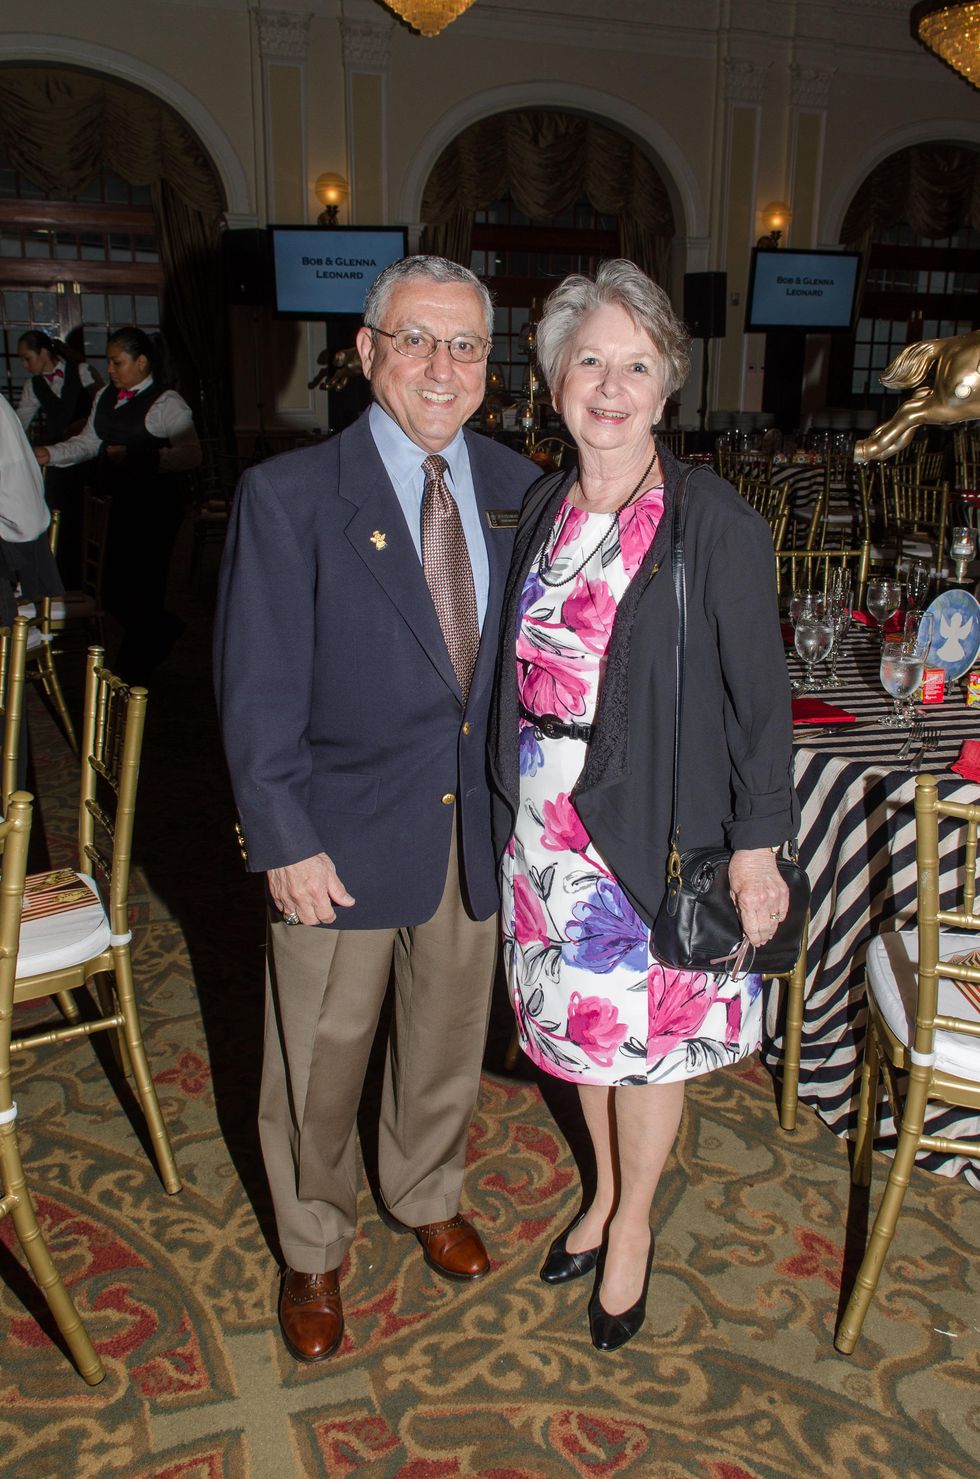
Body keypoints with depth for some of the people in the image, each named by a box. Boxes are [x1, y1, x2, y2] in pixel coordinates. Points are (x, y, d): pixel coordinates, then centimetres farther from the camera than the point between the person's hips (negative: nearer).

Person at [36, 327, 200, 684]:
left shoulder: (166, 403, -10)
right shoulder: (105, 397, 14)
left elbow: (191, 455, -19)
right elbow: (87, 442, 18)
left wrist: (137, 456, -27)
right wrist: (50, 454, 2)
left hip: (158, 504, -8)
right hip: (123, 503, 8)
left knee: (141, 588, -4)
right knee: (115, 591, 11)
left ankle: (131, 675, 11)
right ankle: (165, 630, 38)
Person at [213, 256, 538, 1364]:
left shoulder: (516, 488, 1)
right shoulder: (287, 495, -12)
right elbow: (257, 691, -12)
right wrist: (286, 844, -14)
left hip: (475, 826, 4)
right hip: (341, 835, -3)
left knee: (449, 1034, 22)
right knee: (317, 1062, 14)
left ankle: (428, 1195, 51)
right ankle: (312, 1252, 41)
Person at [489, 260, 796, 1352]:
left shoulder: (716, 522, -14)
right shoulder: (544, 509, 3)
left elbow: (760, 695, -11)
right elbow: (524, 669, 9)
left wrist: (757, 844, -12)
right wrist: (515, 802, 8)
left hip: (656, 830, -5)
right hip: (547, 821, 5)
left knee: (644, 1035, 12)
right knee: (579, 1016, 20)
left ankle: (633, 1226, 39)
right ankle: (604, 1190, 47)